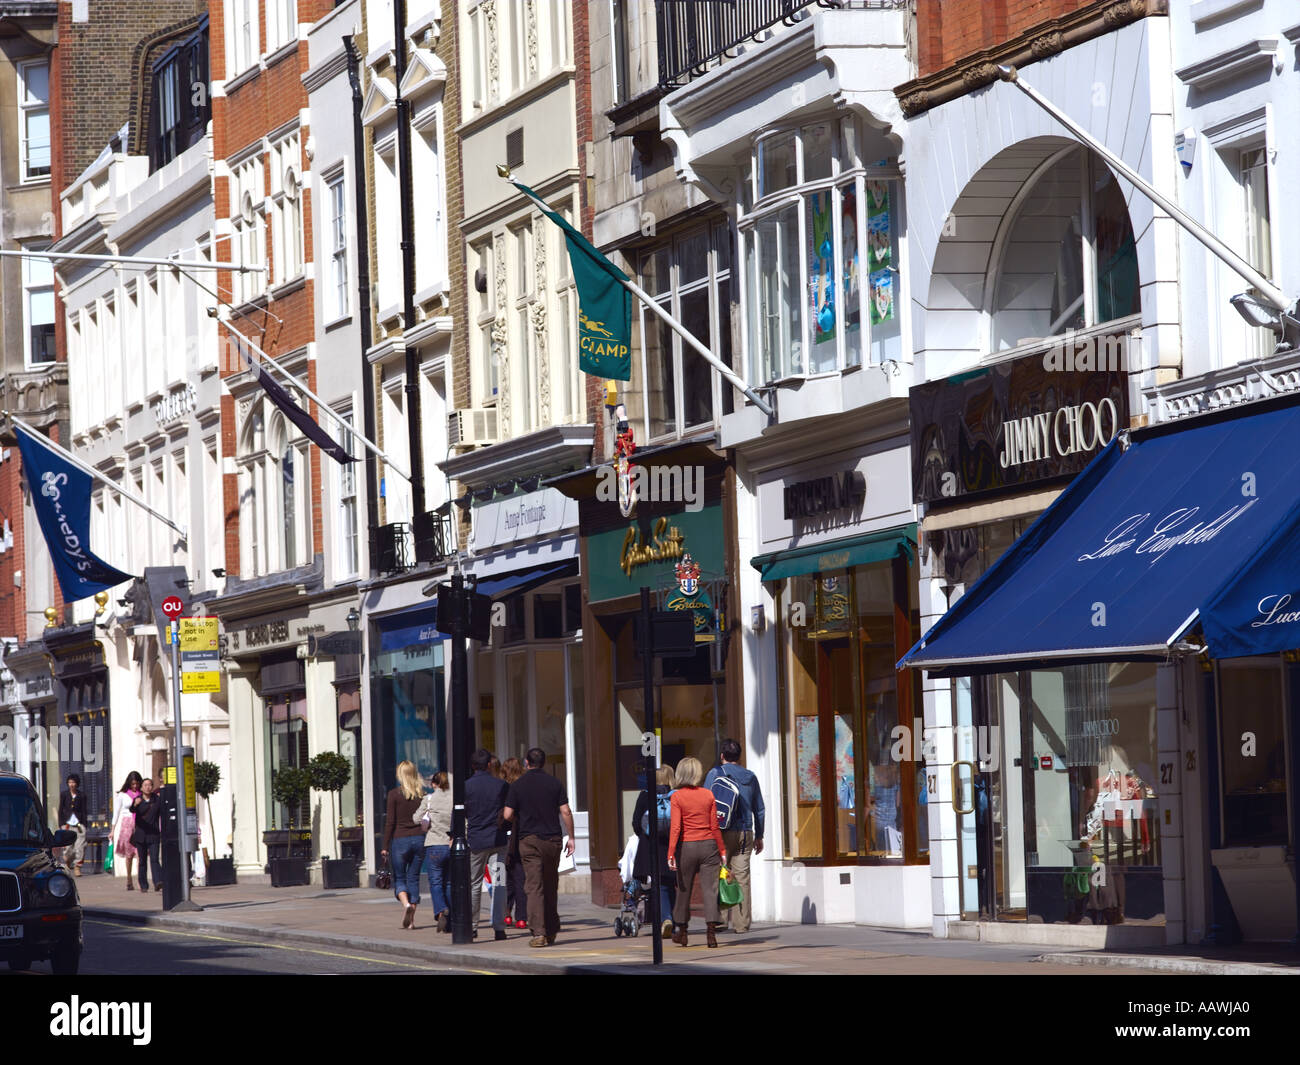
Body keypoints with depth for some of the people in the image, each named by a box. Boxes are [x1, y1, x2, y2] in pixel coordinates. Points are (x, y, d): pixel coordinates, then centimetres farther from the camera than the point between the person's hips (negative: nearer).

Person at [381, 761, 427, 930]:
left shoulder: (395, 794, -7)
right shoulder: (422, 794, 4)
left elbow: (390, 822, -7)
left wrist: (385, 846, -2)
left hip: (400, 840, -3)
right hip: (420, 839, 3)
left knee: (399, 878, 8)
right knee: (413, 878, 10)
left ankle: (406, 903, -21)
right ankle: (410, 919, 7)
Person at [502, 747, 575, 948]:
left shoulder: (518, 785, -2)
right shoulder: (554, 783, 2)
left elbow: (508, 815, -5)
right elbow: (566, 812, -1)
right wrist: (570, 837, 6)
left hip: (529, 840, -2)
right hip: (552, 840, 2)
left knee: (534, 887, -5)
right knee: (551, 886, 15)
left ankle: (539, 932, -15)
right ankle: (551, 931, 21)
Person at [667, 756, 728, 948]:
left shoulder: (677, 797, -6)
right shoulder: (708, 795, 0)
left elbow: (675, 827, -11)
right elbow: (714, 826, 1)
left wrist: (671, 853, -10)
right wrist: (722, 850, 8)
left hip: (686, 846, -1)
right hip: (708, 845, 1)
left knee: (684, 889, 12)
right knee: (710, 888, 0)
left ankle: (681, 931, 21)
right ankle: (711, 930, -11)